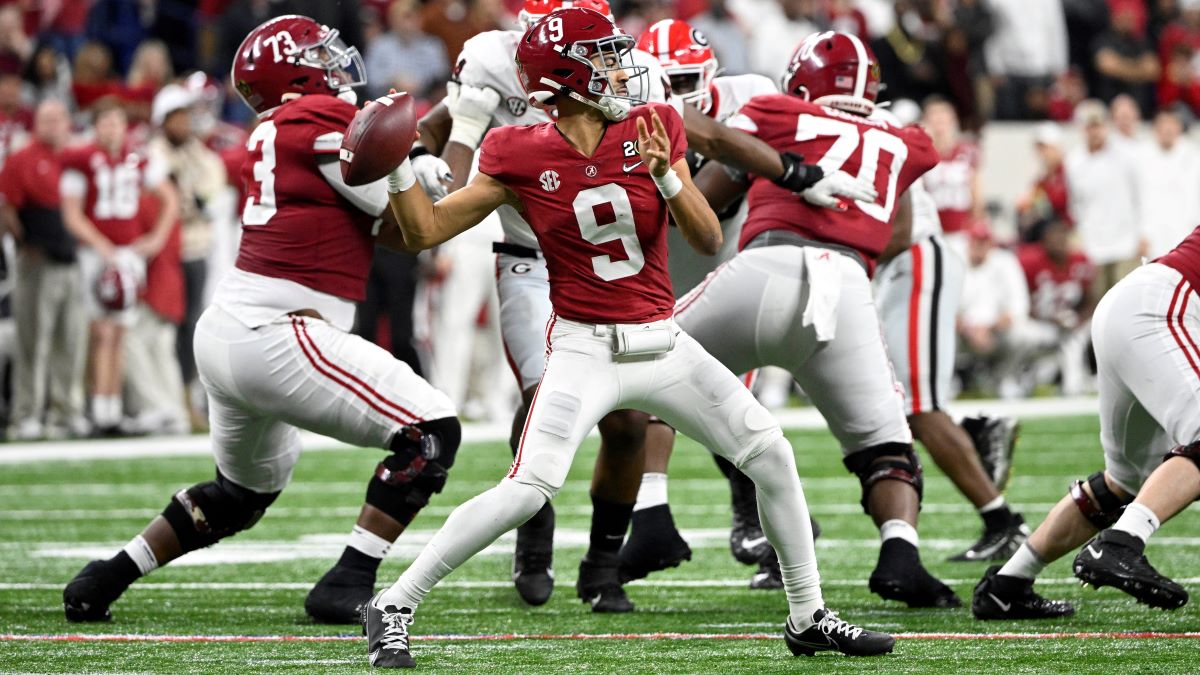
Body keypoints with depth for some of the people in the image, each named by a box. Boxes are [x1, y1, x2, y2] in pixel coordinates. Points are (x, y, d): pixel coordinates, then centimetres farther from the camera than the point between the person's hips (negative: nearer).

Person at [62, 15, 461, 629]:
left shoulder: (270, 138, 17)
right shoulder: (325, 122, -9)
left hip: (225, 329, 10)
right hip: (274, 340, -10)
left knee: (244, 492, 30)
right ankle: (347, 584, -10)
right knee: (432, 433, -8)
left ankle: (103, 579, 32)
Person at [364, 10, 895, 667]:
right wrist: (398, 162, -18)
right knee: (527, 489, -22)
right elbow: (426, 230, -3)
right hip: (585, 349, -4)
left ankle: (808, 617, 18)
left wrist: (666, 177, -20)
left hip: (661, 343, 4)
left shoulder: (652, 131, -1)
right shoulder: (522, 157, -8)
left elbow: (709, 239, -4)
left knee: (772, 455, 2)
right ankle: (393, 606, -11)